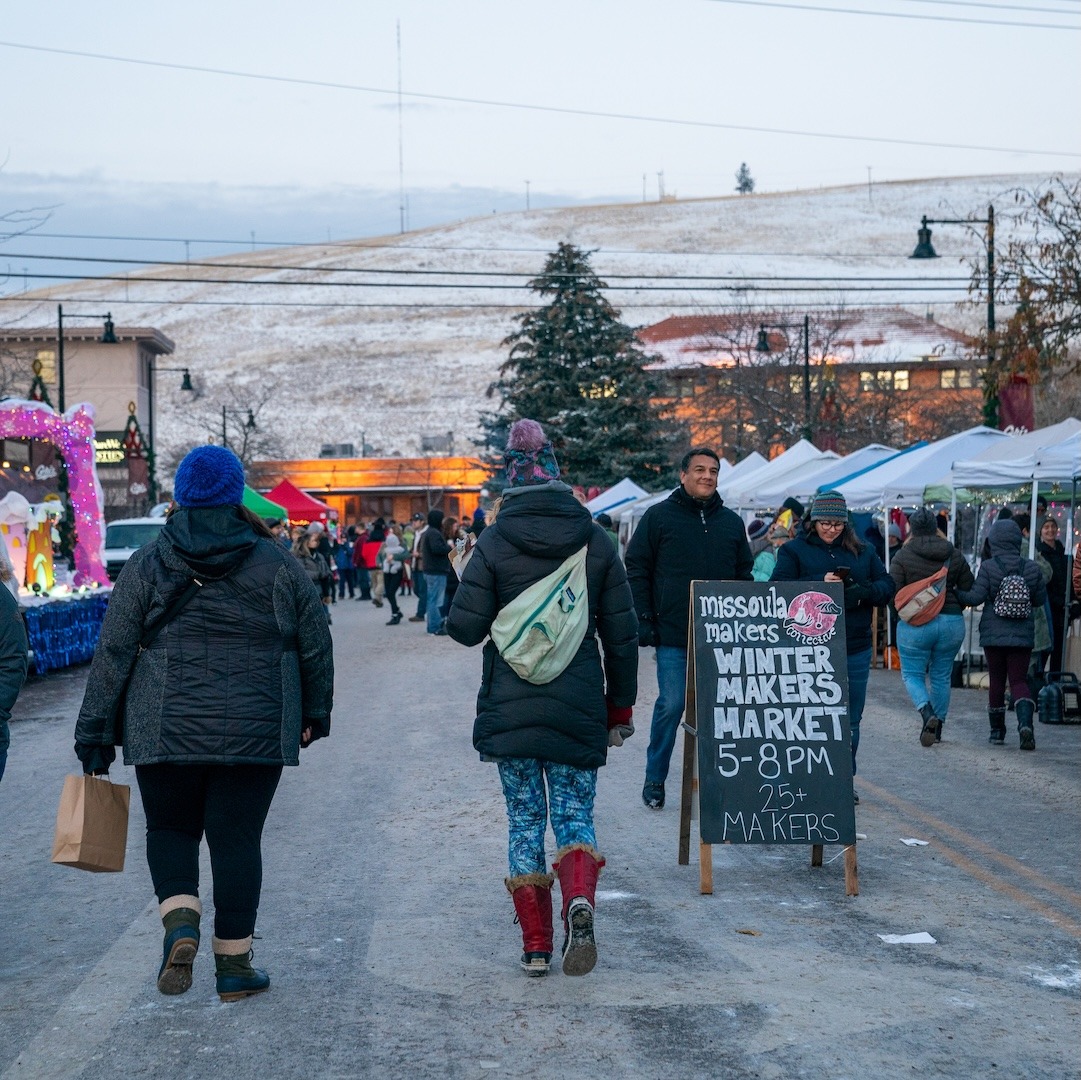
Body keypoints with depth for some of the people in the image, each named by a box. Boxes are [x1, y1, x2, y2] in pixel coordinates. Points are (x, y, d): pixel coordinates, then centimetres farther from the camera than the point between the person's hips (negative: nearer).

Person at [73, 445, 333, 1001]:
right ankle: (233, 964, 10)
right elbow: (316, 646, 9)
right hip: (255, 733, 0)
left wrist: (94, 732, 6)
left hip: (166, 729, 0)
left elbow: (113, 655, 0)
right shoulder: (278, 565, 2)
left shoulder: (145, 566, 1)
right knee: (236, 838, 7)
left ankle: (180, 923, -6)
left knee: (170, 828, 17)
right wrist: (314, 713, 23)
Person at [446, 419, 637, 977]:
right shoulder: (595, 540, 1)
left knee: (524, 820, 9)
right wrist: (620, 706, 14)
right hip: (578, 705, 1)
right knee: (575, 815, 8)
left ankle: (535, 946, 10)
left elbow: (465, 627, -7)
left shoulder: (495, 541, -5)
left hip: (509, 706, -1)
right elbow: (621, 633, 4)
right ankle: (579, 900, -22)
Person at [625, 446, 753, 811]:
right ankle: (655, 781, 10)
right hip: (673, 635, -3)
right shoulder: (659, 517, 1)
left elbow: (744, 575, 17)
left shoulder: (731, 522, 12)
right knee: (670, 706, -3)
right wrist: (643, 620, -6)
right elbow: (637, 571, 0)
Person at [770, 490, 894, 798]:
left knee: (850, 719, 9)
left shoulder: (862, 551, 12)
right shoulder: (794, 550, 2)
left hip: (856, 649, 4)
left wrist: (864, 592, -15)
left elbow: (887, 586, 6)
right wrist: (820, 582, -21)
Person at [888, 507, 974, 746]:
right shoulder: (955, 556, 6)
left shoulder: (902, 556, -6)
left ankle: (927, 713, -17)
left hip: (914, 625, -4)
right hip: (952, 623, 4)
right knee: (941, 676, 15)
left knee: (912, 673, 7)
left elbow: (894, 593, -10)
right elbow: (968, 591, 7)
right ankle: (937, 726, 21)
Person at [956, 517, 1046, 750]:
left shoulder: (988, 567, -8)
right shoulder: (1031, 568, 0)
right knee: (1018, 680, 5)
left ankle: (997, 731, 17)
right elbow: (1040, 599, 8)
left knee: (996, 681, 11)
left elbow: (975, 597, -13)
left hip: (993, 634, -1)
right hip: (1023, 635, 1)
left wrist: (954, 593, 1)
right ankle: (1025, 722, -20)